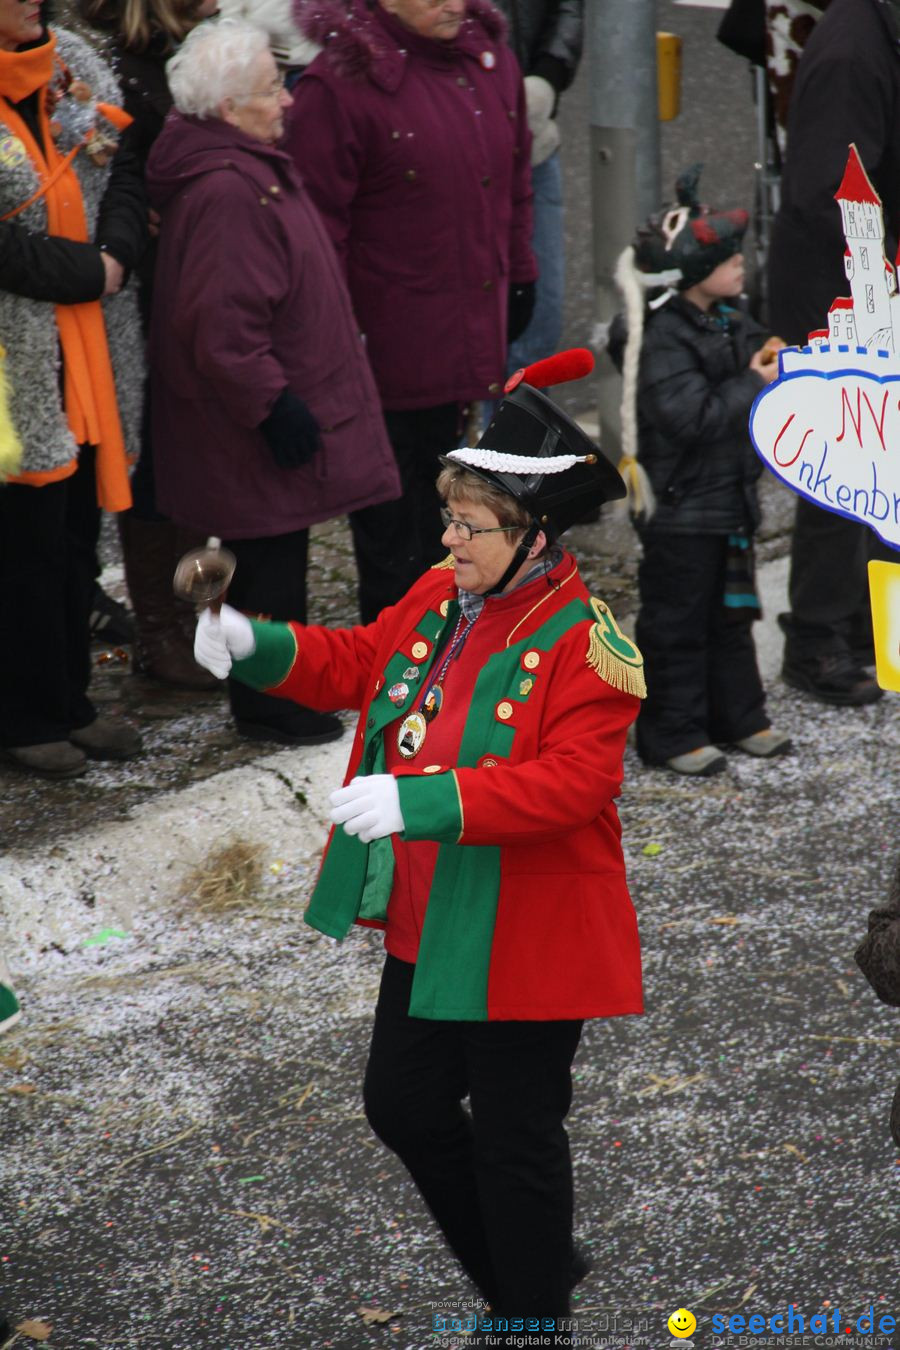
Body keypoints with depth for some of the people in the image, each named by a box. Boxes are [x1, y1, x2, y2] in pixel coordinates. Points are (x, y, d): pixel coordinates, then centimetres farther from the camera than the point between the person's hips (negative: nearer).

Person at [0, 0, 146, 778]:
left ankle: (69, 705, 26)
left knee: (78, 533, 14)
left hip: (93, 355, 7)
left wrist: (116, 252, -7)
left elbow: (128, 171, 11)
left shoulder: (76, 66, 9)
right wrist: (84, 272, -14)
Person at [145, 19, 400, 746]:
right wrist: (273, 405, -21)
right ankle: (267, 705, 12)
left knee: (277, 552, 20)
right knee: (270, 557, 1)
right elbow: (222, 325, -28)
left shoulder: (248, 168, 9)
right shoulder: (225, 192, -26)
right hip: (259, 435, -11)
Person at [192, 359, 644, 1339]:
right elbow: (358, 663, 17)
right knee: (403, 1105, 19)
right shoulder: (438, 599, 3)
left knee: (514, 1139, 4)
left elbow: (575, 780, -29)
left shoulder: (586, 641, -21)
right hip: (427, 927, 9)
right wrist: (258, 647, -1)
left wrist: (421, 800, -35)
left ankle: (533, 1311, 24)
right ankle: (515, 1268, 39)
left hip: (524, 940, -9)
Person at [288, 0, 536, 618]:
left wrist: (519, 277, 19)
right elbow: (320, 226, -14)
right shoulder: (340, 84, -16)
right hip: (389, 338, -6)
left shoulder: (491, 61, 5)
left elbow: (514, 179, 18)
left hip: (471, 329, 7)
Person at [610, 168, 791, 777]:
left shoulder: (731, 323, 6)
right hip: (681, 506, -9)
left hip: (731, 497, 9)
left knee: (731, 611, 19)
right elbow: (690, 417, -29)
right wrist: (754, 386, -23)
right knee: (678, 622, 2)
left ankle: (738, 716, 32)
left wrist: (773, 362, -2)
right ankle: (673, 733, 12)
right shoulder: (660, 341, -22)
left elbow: (760, 354, 21)